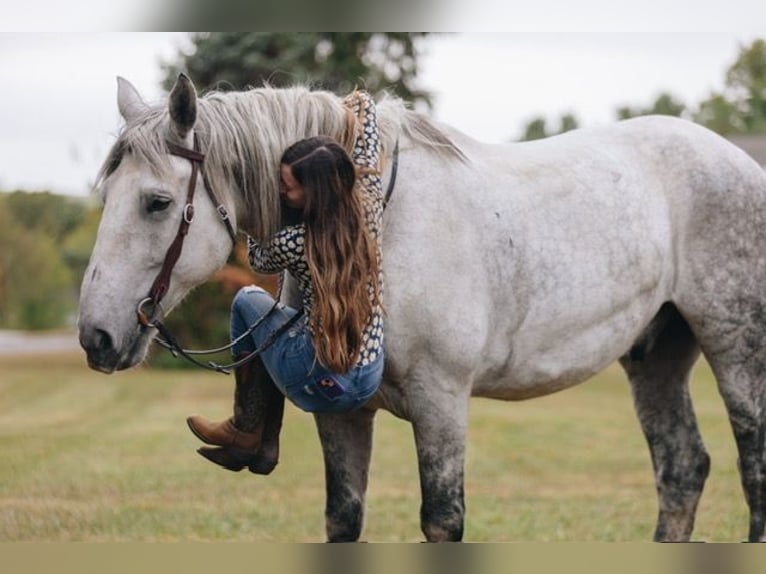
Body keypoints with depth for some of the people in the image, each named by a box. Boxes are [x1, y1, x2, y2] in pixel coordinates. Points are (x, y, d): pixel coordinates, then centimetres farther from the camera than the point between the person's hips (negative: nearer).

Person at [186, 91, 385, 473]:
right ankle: (263, 446, 32)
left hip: (318, 387, -6)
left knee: (249, 301, 19)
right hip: (369, 383, 6)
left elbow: (259, 260, 11)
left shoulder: (291, 243, -18)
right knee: (277, 319, 30)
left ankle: (245, 430, 28)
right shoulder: (369, 207, -5)